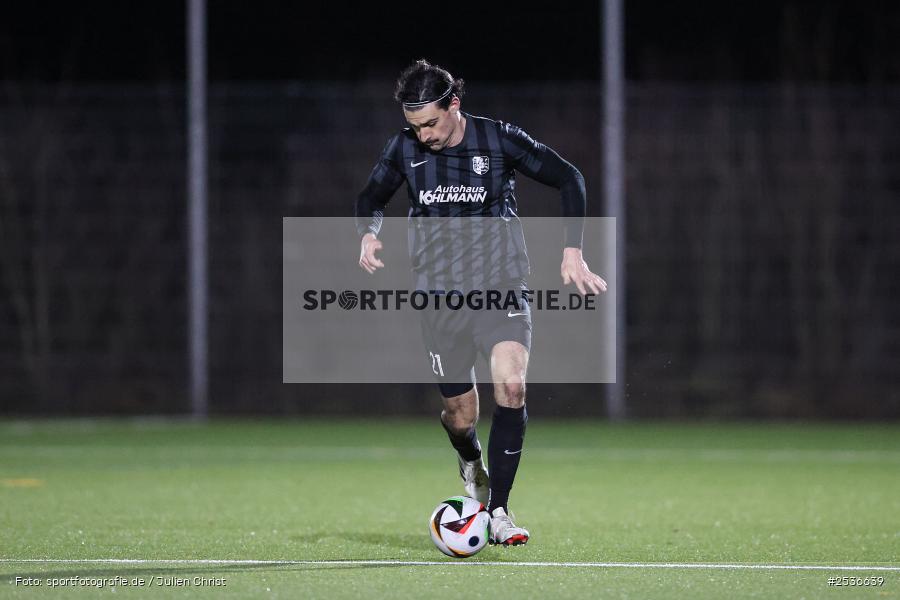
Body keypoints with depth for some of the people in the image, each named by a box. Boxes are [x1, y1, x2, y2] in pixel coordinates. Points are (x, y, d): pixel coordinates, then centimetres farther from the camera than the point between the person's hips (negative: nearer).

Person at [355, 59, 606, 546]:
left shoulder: (499, 140, -7)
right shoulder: (404, 150, 0)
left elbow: (568, 178, 0)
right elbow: (371, 198, 16)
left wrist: (572, 253, -7)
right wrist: (368, 233, -7)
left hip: (501, 287, -2)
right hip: (440, 296, 2)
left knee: (511, 386, -25)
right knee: (460, 417, 3)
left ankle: (497, 512, -17)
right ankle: (472, 463, 42)